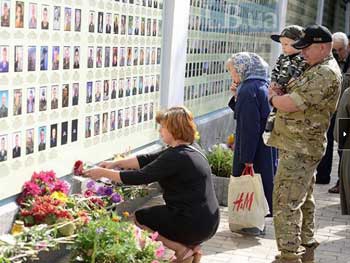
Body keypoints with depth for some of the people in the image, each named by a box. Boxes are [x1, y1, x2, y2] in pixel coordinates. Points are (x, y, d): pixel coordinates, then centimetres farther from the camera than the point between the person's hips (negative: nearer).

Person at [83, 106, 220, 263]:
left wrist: (104, 173, -9)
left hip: (194, 225, -9)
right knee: (151, 213, 25)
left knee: (138, 218, 5)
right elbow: (149, 159, 11)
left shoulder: (176, 157, -20)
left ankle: (182, 249, 0)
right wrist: (116, 164, 8)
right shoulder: (190, 149, 8)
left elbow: (139, 177, -19)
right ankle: (190, 246, 12)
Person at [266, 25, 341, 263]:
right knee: (302, 200, 18)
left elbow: (290, 104, -24)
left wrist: (273, 97, -3)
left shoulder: (326, 74, -18)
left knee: (286, 203, -10)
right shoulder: (318, 69, 16)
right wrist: (279, 95, 0)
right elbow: (297, 96, 22)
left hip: (300, 149, -11)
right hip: (302, 147, 11)